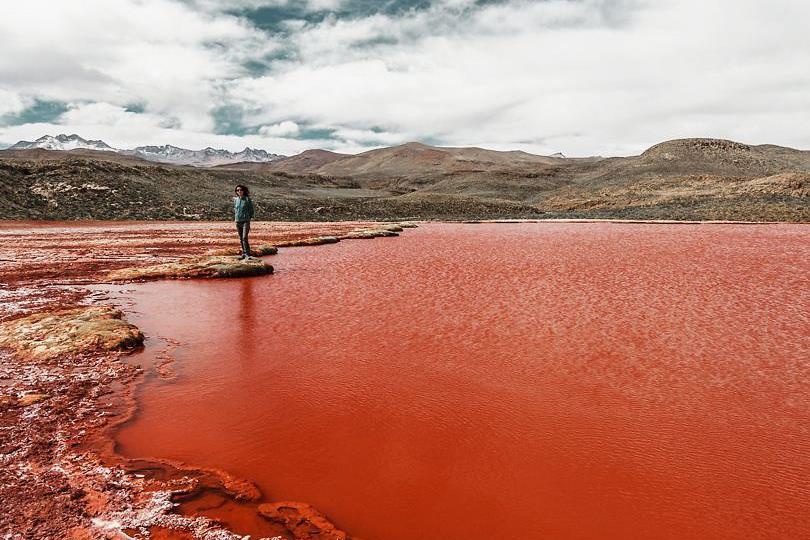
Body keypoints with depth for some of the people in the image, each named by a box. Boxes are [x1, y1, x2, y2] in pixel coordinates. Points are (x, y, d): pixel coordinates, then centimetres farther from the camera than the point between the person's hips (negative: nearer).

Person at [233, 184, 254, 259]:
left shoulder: (247, 199, -4)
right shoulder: (235, 199, 8)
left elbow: (251, 210, 0)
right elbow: (235, 210, 19)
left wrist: (250, 218, -3)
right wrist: (234, 219, 16)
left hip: (246, 221, -5)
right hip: (238, 221, 5)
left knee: (244, 238, -14)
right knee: (241, 239, 9)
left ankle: (247, 254, -11)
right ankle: (244, 253, 18)